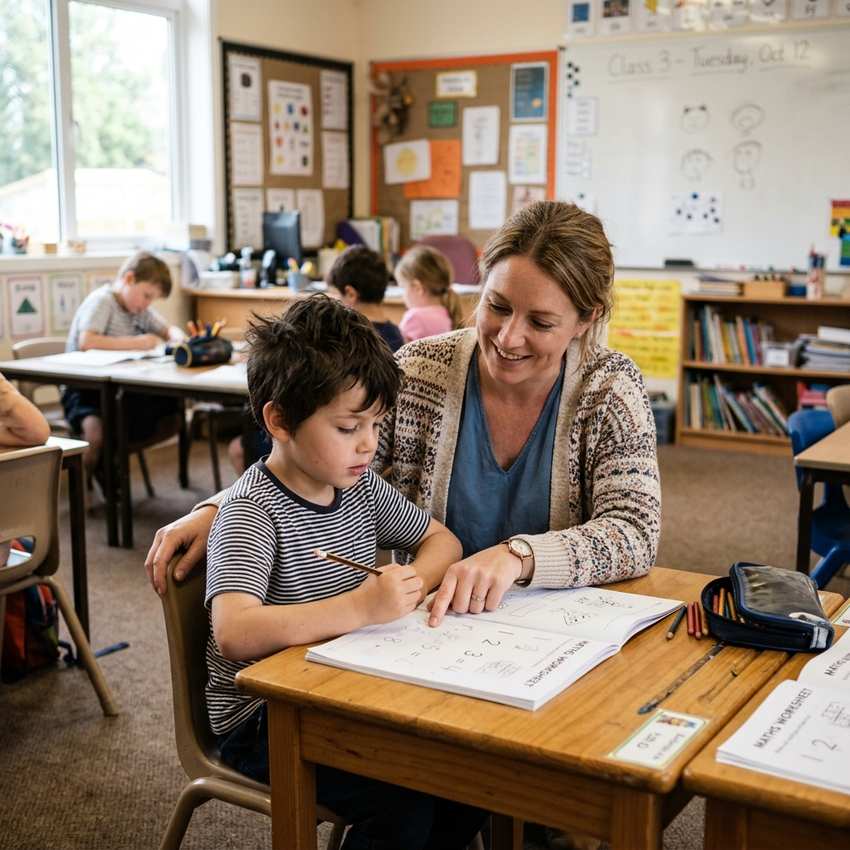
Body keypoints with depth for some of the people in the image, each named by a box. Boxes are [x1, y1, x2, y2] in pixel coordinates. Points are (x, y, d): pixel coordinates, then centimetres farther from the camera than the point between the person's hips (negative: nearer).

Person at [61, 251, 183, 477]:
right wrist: (136, 343, -22)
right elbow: (86, 342, -26)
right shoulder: (102, 300, -10)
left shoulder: (140, 309, 14)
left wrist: (177, 338, -1)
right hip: (85, 389, -9)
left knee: (172, 399, -15)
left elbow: (169, 330, 24)